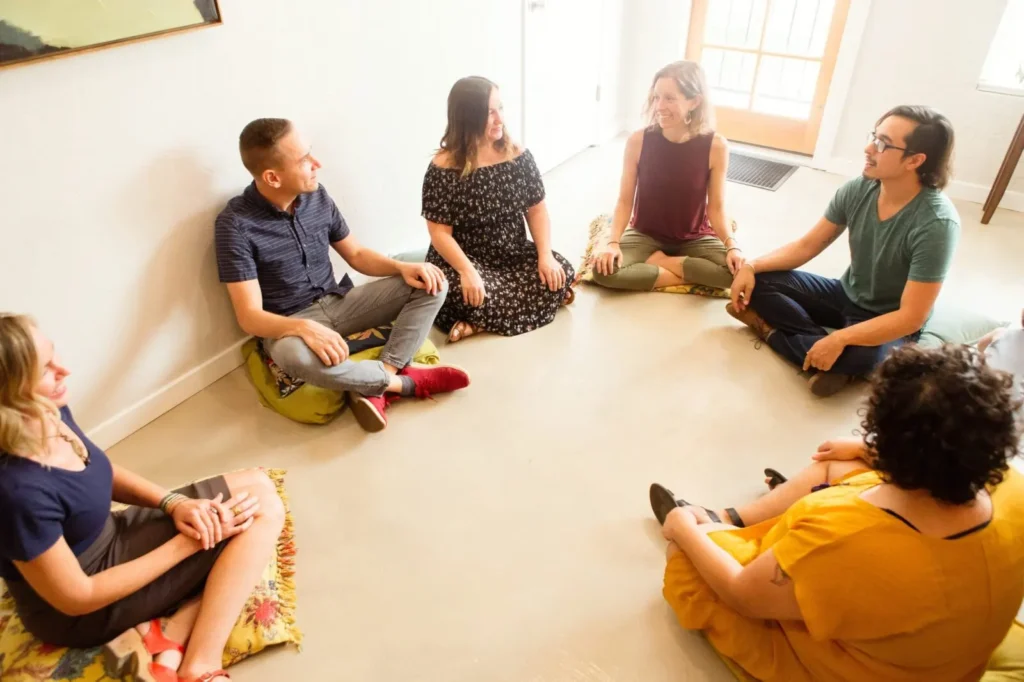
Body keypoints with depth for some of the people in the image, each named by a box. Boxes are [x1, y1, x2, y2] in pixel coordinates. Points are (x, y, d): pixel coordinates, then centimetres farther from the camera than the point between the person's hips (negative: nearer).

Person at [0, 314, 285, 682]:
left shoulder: (50, 412, -11)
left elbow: (101, 473, 7)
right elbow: (78, 599, -24)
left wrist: (172, 503, -10)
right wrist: (187, 541, -19)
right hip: (84, 612, -8)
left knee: (258, 487, 2)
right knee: (262, 513, -13)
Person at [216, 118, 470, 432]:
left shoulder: (316, 196, -1)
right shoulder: (236, 224, -18)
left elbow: (356, 254, 10)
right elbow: (249, 316, -20)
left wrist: (402, 267, -10)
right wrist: (304, 327, -40)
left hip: (338, 303, 6)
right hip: (289, 323, -5)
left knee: (430, 284, -9)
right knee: (294, 354, -42)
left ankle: (373, 389, -23)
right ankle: (405, 381, -19)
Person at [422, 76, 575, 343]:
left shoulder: (518, 155, 0)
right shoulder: (444, 169, -12)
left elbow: (537, 209, 3)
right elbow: (440, 232, -15)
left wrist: (545, 255, -13)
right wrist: (468, 272, -30)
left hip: (515, 254, 6)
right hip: (464, 258, -5)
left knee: (562, 274, -18)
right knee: (471, 294, -38)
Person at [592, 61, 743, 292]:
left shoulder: (715, 146, -15)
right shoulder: (638, 141, -14)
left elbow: (716, 208, -8)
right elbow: (624, 202, -8)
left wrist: (732, 244, -25)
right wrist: (614, 243, -24)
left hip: (695, 238, 0)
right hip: (645, 235, 0)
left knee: (737, 270, -28)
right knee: (604, 270, -29)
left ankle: (655, 261, -10)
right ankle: (694, 275, -16)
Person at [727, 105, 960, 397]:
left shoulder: (937, 224, -28)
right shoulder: (858, 190, -12)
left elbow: (911, 317, -29)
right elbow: (807, 245, -2)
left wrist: (839, 340, -38)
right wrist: (752, 266, -17)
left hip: (890, 324, -5)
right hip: (847, 296, 5)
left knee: (863, 355, -39)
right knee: (761, 282, -13)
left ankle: (773, 331, -15)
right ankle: (835, 362, -18)